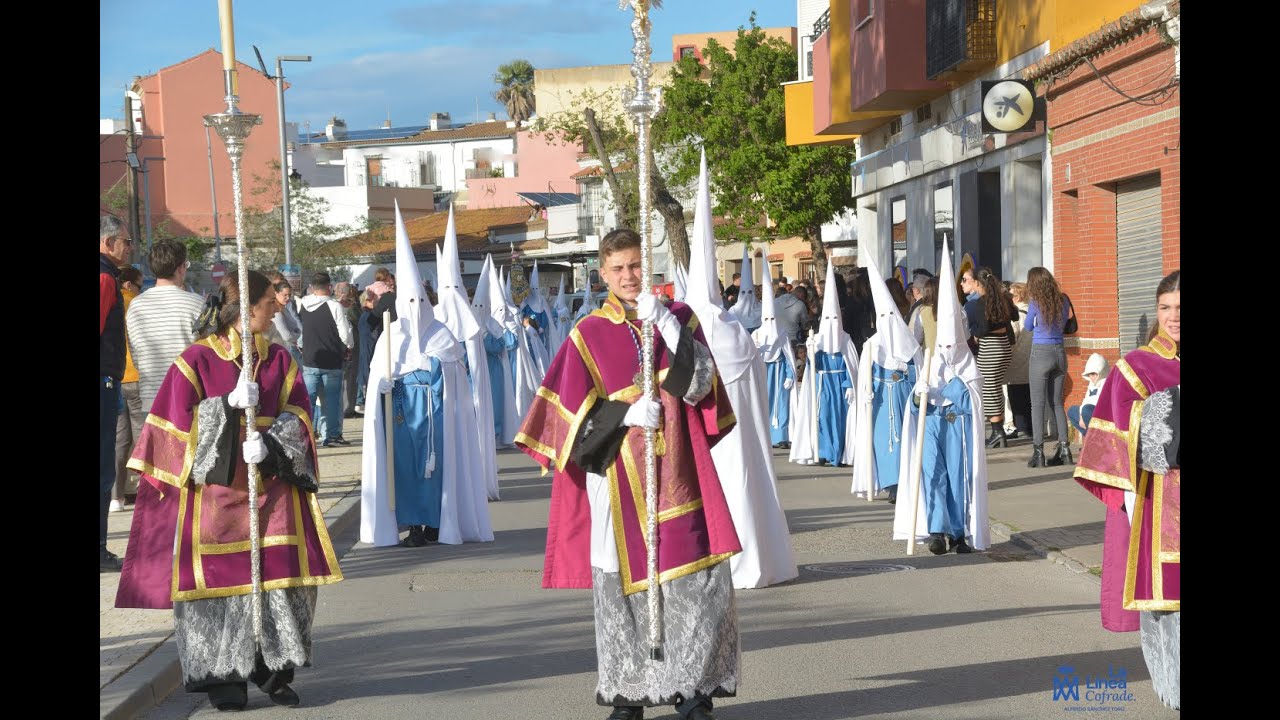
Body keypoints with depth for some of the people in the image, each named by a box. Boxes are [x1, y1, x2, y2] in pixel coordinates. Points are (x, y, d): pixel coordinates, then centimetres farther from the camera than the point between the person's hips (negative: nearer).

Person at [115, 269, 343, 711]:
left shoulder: (280, 360, 11)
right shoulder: (196, 360, -2)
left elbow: (296, 415, 5)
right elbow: (179, 423, -5)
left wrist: (270, 444, -14)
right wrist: (230, 405, -17)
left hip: (273, 488, 3)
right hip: (214, 492, -3)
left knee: (282, 578, -5)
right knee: (219, 581, -2)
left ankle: (274, 671, 8)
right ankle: (224, 678, 9)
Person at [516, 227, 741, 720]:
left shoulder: (678, 318, 9)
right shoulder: (589, 334, 5)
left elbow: (699, 383, -6)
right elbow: (575, 411, 1)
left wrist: (666, 323, -16)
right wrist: (627, 413, -14)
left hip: (677, 474, 1)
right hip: (617, 476, -1)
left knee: (696, 581, -5)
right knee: (621, 582, 1)